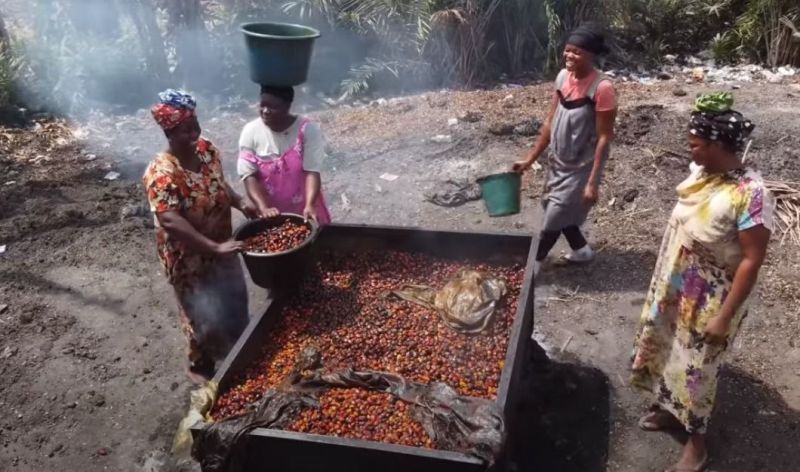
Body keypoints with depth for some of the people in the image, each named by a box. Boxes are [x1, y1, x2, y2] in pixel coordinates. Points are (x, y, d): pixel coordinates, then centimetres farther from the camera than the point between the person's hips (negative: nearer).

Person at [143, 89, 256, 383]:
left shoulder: (207, 150, -7)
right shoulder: (162, 174, -29)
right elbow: (170, 221, -38)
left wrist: (240, 202, -9)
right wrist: (215, 247, -43)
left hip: (221, 246, 7)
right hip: (188, 257, -7)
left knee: (235, 300, 24)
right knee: (205, 314, 9)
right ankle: (200, 366, 36)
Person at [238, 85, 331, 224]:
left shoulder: (307, 130, -14)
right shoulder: (250, 132, -9)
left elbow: (312, 171, -20)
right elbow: (249, 175, -13)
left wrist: (310, 205, -35)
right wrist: (263, 208, -27)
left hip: (304, 212, -1)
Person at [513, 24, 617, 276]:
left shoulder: (602, 88, -23)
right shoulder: (563, 77, -2)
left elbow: (604, 137, -20)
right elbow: (551, 121, 6)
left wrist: (592, 182, -22)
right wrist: (530, 158, 7)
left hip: (581, 168, -7)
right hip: (559, 162, 7)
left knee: (554, 218, 3)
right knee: (559, 212, 20)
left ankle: (532, 263, 22)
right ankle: (581, 249, 44)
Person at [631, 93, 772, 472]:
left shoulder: (750, 194, -26)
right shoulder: (700, 171, -3)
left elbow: (751, 261, -23)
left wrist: (725, 316, -21)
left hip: (710, 299, -7)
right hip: (676, 288, 7)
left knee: (696, 366, 8)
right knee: (668, 350, 22)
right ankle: (669, 407, 47)